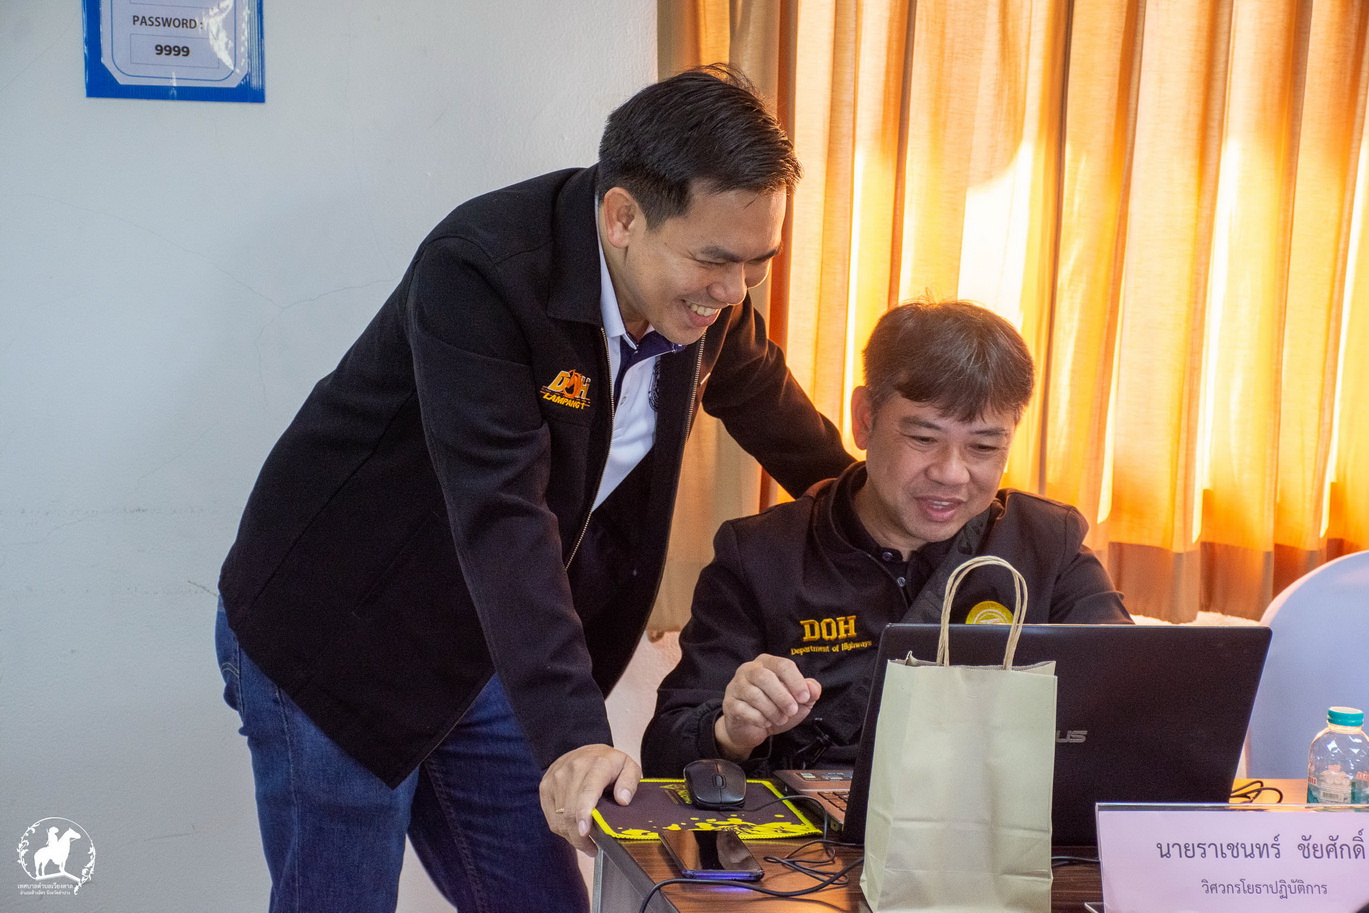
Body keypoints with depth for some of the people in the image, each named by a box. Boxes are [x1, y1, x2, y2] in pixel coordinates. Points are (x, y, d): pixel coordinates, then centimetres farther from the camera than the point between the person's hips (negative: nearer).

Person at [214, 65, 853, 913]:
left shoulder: (707, 294, -6)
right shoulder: (479, 271, -29)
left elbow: (765, 397, 16)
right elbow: (503, 515, -36)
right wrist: (571, 733, -42)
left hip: (489, 652, 6)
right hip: (332, 639, -6)